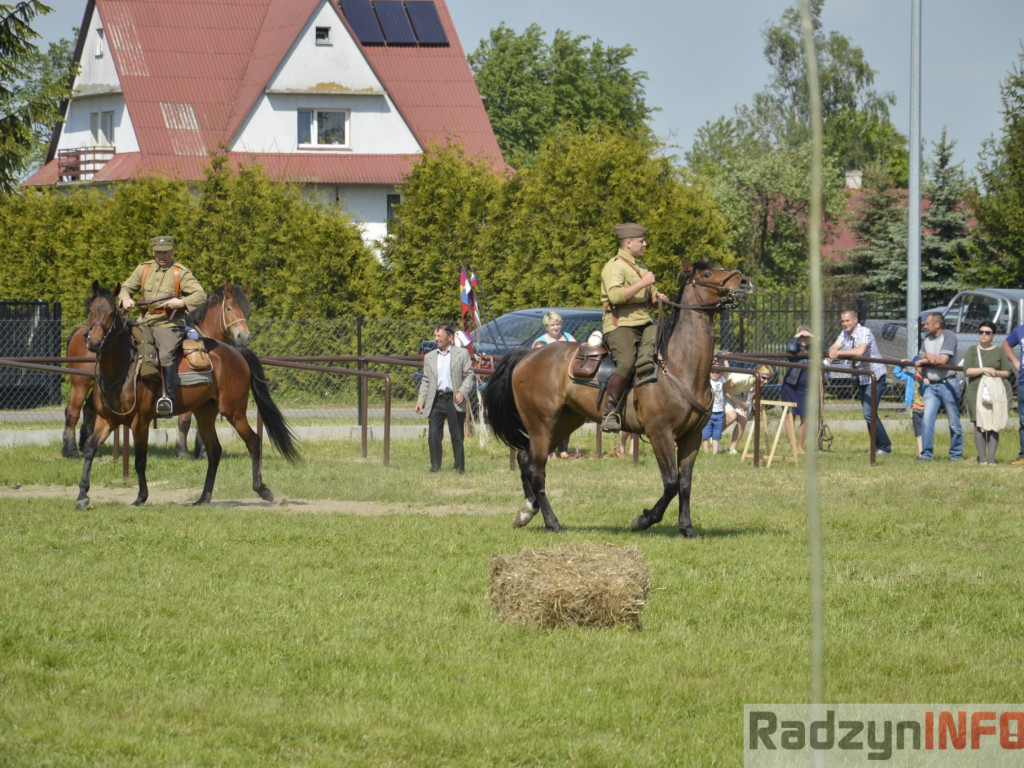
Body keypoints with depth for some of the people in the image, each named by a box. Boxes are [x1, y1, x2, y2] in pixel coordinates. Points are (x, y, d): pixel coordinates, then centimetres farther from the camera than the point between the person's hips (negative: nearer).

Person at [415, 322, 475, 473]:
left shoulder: (462, 353, 6)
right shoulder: (429, 357, 16)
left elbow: (469, 375, 2)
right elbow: (426, 380, 16)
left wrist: (462, 392, -13)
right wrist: (421, 400, 5)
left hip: (454, 400, -3)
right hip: (436, 400, 3)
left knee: (457, 436, 2)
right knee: (433, 435, -3)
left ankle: (459, 467, 9)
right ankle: (435, 466, 4)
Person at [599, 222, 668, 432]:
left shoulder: (639, 267, 24)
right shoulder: (614, 266, -5)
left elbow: (647, 299, 35)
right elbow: (615, 295, -22)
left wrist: (656, 298, 11)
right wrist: (643, 283, -18)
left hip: (644, 325, 9)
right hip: (620, 325, -9)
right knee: (626, 364, -30)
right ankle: (608, 413, -26)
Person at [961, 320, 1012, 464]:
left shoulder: (999, 352, 14)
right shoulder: (972, 351, 11)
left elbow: (1007, 373, 11)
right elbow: (967, 371, -1)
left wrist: (996, 373, -9)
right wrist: (984, 369, -11)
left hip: (995, 392, 1)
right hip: (976, 391, -1)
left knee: (994, 426, -5)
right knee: (979, 425, -9)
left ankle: (991, 458, -5)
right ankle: (982, 458, -7)